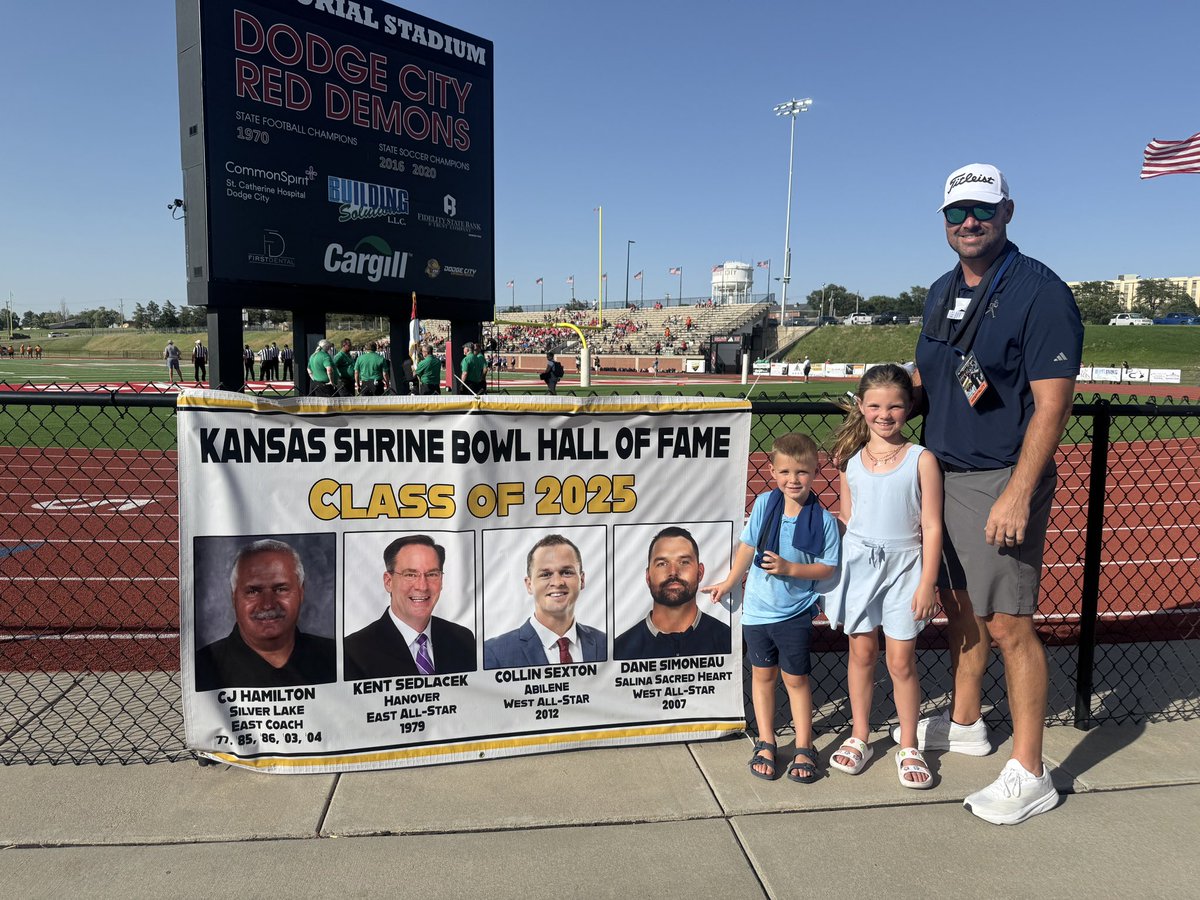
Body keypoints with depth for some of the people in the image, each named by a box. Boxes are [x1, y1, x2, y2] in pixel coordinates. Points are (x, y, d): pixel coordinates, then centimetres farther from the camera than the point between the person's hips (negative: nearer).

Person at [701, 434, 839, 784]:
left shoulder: (823, 520, -12)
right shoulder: (764, 503, -7)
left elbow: (826, 567, -8)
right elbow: (747, 546, 5)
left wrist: (789, 568, -21)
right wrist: (728, 583, 13)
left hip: (796, 613, -2)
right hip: (757, 608, 2)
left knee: (796, 679, 9)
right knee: (763, 675, 14)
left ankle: (804, 748, 24)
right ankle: (766, 744, 28)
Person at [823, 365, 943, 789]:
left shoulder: (921, 460, -8)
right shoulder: (850, 459, 2)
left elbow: (931, 527, -7)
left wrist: (927, 583, -10)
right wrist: (837, 574, 8)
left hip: (903, 566, -2)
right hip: (859, 562, 2)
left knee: (901, 661, 4)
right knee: (861, 652, 12)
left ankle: (908, 746, 22)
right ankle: (859, 735, 28)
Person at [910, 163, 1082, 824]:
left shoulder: (1039, 292, -12)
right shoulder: (942, 292, 12)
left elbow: (1053, 402, -17)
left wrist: (1017, 495, -22)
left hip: (1002, 480, -8)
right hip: (941, 472, 8)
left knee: (1007, 623, -5)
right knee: (957, 604, 17)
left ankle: (1029, 775, 9)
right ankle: (964, 724, 36)